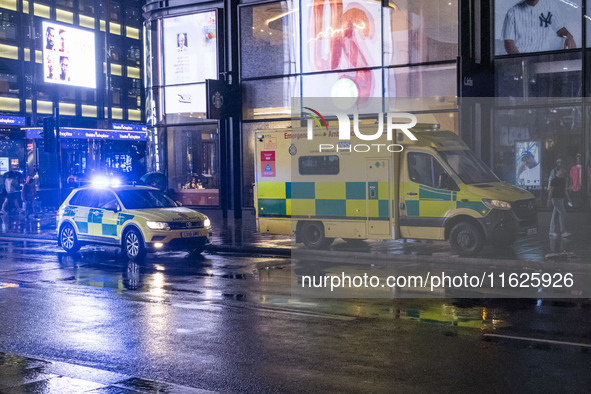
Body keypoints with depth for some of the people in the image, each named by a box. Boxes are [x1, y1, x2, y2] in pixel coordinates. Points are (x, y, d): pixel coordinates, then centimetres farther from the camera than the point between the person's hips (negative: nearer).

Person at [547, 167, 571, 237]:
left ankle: (552, 231, 12)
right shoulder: (554, 180, -13)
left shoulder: (563, 180, 12)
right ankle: (563, 231, -14)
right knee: (562, 213, -14)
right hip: (555, 199, -8)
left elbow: (565, 190, 18)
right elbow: (550, 191, -13)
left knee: (555, 214, 9)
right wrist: (549, 201, -14)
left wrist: (568, 198, 11)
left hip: (561, 199, 8)